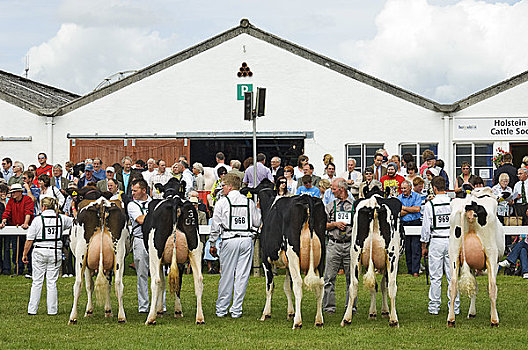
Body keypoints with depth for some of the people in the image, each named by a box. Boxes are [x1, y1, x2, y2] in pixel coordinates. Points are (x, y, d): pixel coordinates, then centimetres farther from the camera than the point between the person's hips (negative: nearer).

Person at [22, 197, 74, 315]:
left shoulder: (38, 219, -6)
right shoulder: (62, 218, 1)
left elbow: (29, 240, -5)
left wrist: (24, 254, 4)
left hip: (40, 252, -2)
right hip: (56, 252, 2)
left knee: (37, 282, 5)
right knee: (52, 282, 6)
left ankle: (32, 309, 7)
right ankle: (52, 310, 7)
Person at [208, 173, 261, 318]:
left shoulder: (222, 203, -1)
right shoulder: (249, 202, 8)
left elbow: (215, 226, 0)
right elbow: (257, 222, 10)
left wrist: (212, 244, 8)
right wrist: (258, 209, 29)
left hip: (230, 241, -2)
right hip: (247, 240, 2)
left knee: (226, 275, 4)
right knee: (242, 276, 4)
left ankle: (221, 309, 9)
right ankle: (236, 310, 5)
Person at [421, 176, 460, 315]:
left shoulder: (430, 204, -7)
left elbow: (426, 227, -3)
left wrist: (424, 246, 7)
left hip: (436, 241, -2)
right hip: (452, 241, 2)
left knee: (435, 276, 3)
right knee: (452, 275, 6)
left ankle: (434, 307, 5)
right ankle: (455, 307, 8)